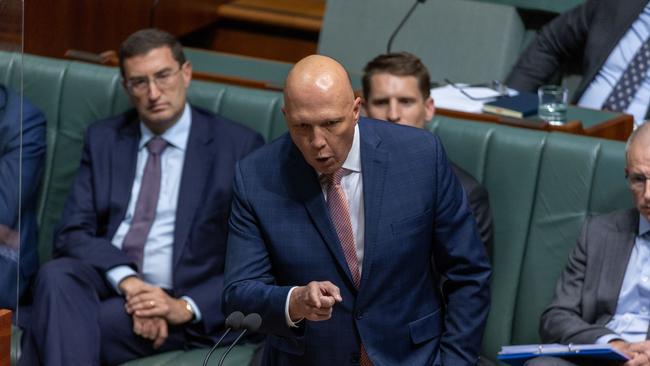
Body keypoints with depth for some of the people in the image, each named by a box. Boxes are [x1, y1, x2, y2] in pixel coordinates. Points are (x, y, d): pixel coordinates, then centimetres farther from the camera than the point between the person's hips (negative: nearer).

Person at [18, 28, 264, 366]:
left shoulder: (239, 147, 4)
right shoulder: (103, 139, 15)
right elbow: (72, 233, 4)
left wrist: (187, 307, -16)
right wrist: (128, 281, -17)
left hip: (175, 302, -3)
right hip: (104, 282, 4)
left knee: (54, 331, -31)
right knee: (56, 276, -33)